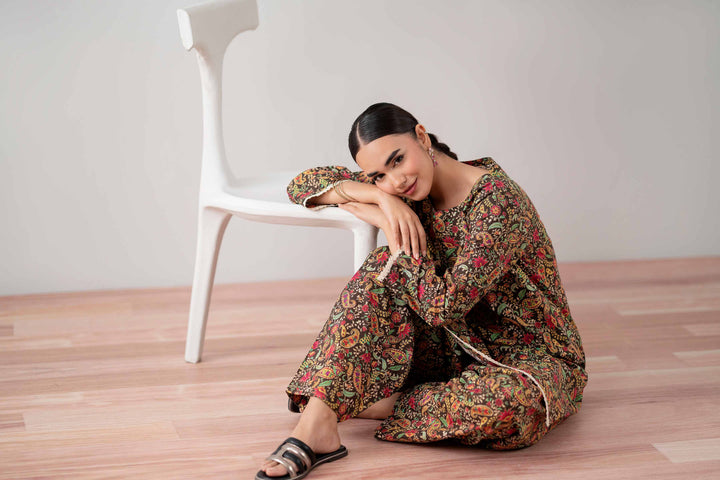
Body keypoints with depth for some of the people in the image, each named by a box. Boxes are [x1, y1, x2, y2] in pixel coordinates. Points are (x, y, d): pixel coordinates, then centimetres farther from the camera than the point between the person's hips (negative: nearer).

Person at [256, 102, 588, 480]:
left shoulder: (498, 201, -25)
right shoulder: (404, 189, -3)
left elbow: (446, 307, -28)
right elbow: (303, 185, -2)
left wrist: (389, 225, -21)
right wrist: (380, 196, -18)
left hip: (531, 357, -5)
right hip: (459, 347, 6)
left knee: (514, 401, -42)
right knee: (383, 266, -18)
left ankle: (378, 403, -20)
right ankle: (317, 424, -28)